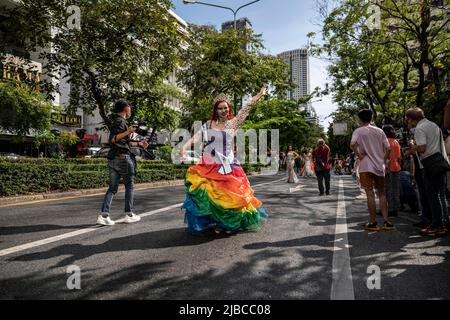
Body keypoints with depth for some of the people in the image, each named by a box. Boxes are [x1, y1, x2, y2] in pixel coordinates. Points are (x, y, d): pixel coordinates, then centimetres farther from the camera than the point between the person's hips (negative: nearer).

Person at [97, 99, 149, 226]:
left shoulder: (118, 121, 21)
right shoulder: (121, 121, -8)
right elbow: (112, 139, -21)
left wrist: (139, 144, 30)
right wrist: (127, 132, -31)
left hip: (113, 159, 9)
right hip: (123, 157, -9)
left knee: (112, 188, 6)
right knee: (129, 186, 4)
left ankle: (103, 215, 0)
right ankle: (129, 215, 10)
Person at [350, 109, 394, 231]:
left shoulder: (358, 131, -4)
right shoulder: (379, 131, 10)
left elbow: (352, 144, -22)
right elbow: (388, 148, 5)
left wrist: (359, 155, -9)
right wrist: (383, 160, 14)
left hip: (366, 166, -4)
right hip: (379, 166, 4)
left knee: (370, 194, -1)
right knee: (382, 193, 13)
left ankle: (373, 223, 4)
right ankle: (386, 221, 13)